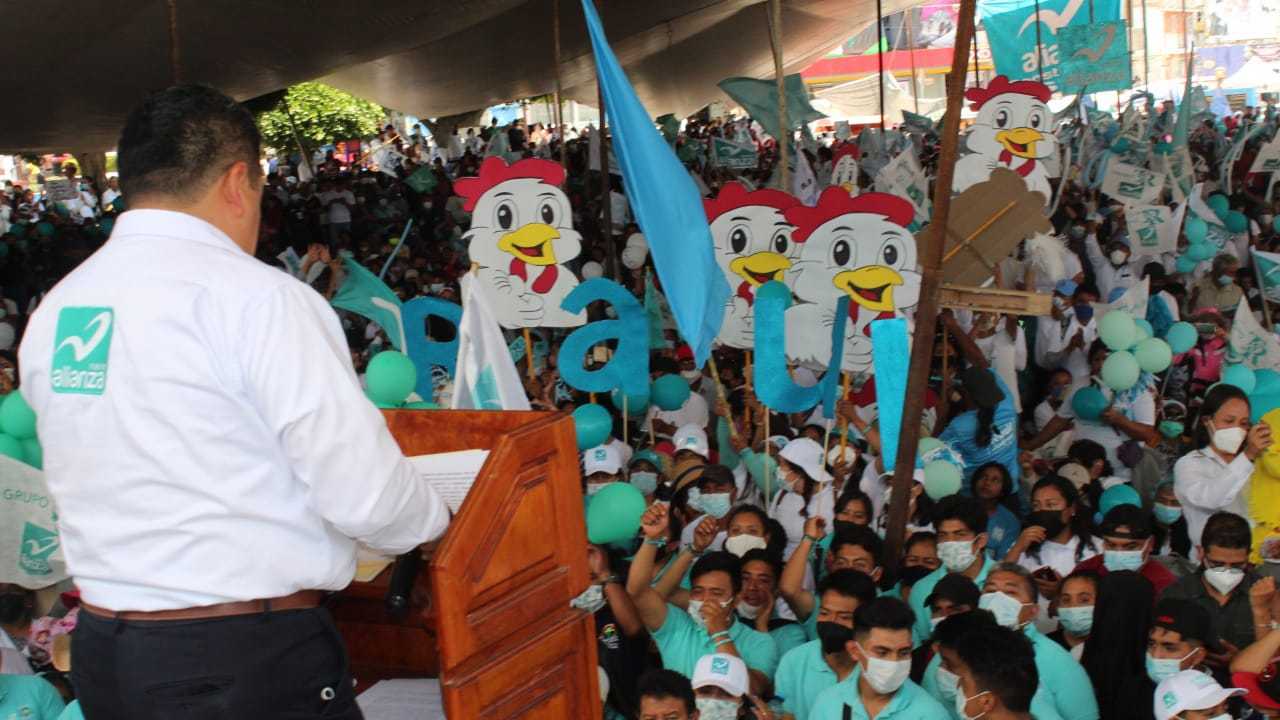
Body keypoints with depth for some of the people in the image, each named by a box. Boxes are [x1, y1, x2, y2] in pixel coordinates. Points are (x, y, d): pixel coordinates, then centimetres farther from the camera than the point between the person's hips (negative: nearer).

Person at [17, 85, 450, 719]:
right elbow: (366, 494, -18)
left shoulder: (52, 313, 5)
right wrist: (434, 522, 2)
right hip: (248, 665, -7)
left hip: (100, 647, 7)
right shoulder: (259, 297, -16)